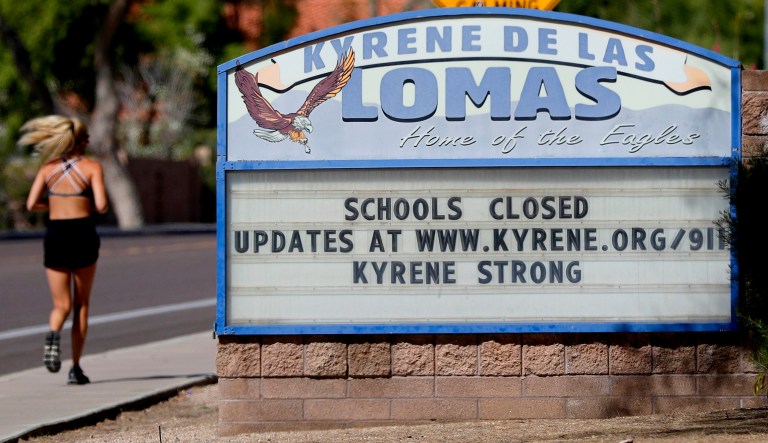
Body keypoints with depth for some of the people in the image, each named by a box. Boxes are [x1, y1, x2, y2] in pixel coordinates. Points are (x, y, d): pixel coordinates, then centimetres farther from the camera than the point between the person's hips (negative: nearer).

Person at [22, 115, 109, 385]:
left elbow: (31, 204, -2)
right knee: (81, 305, 12)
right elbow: (101, 206, -12)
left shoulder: (48, 168, 6)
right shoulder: (92, 167, -2)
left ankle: (53, 334, -27)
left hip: (55, 235, 2)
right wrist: (88, 206, 11)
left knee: (62, 305, 9)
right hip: (83, 234, -2)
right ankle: (76, 367, 6)